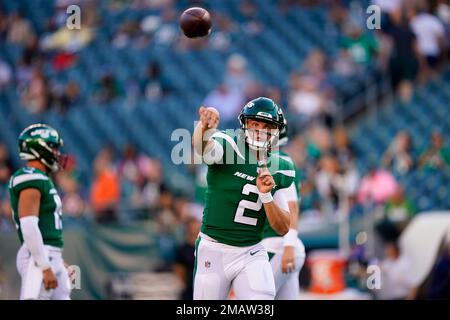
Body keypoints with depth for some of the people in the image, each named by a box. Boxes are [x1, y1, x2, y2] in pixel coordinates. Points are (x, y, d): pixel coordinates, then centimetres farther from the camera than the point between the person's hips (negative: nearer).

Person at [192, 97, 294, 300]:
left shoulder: (280, 169, 2)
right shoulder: (227, 148, -9)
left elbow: (283, 229, 1)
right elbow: (201, 147, -35)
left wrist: (265, 194, -16)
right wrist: (204, 127, -58)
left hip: (252, 255, 2)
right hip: (213, 251, -2)